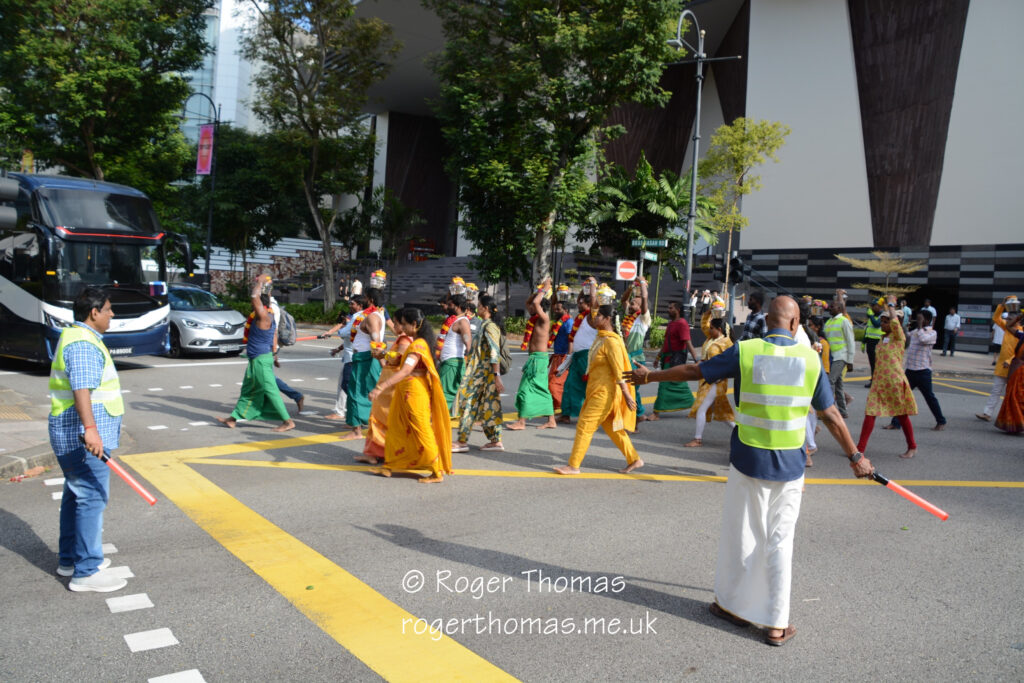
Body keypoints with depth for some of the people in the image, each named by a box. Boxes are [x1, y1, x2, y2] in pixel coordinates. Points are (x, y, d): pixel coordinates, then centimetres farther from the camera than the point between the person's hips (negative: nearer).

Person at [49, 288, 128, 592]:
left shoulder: (75, 337, 19)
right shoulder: (83, 344, -17)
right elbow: (81, 387, -31)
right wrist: (90, 429, -42)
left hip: (74, 436, 11)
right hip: (82, 436, -11)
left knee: (76, 496, 19)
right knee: (92, 499, -9)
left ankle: (69, 559, 31)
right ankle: (86, 572, -5)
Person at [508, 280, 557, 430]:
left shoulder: (544, 319, -13)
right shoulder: (535, 318, 12)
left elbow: (536, 302, -27)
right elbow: (528, 302, 25)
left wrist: (544, 290, -13)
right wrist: (540, 289, 15)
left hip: (539, 358, -10)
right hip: (535, 357, 10)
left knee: (526, 388, -8)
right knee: (541, 389, 12)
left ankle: (521, 422, -4)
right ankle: (551, 421, 18)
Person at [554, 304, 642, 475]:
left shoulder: (611, 341, -17)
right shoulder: (600, 338, 11)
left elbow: (619, 371, -20)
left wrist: (627, 395, -21)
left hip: (605, 392, -10)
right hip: (597, 390, 10)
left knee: (585, 426, -6)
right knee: (612, 428, 16)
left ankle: (574, 466, 1)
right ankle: (634, 460, 24)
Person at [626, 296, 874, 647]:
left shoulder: (745, 352, -8)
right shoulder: (810, 359, -4)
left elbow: (692, 371, 0)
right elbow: (831, 415, 2)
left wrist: (649, 376, 15)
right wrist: (855, 456, 14)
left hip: (748, 460, -1)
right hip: (790, 466, 1)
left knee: (741, 535, 14)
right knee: (780, 542, 10)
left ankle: (733, 605, 30)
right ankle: (777, 624, 17)